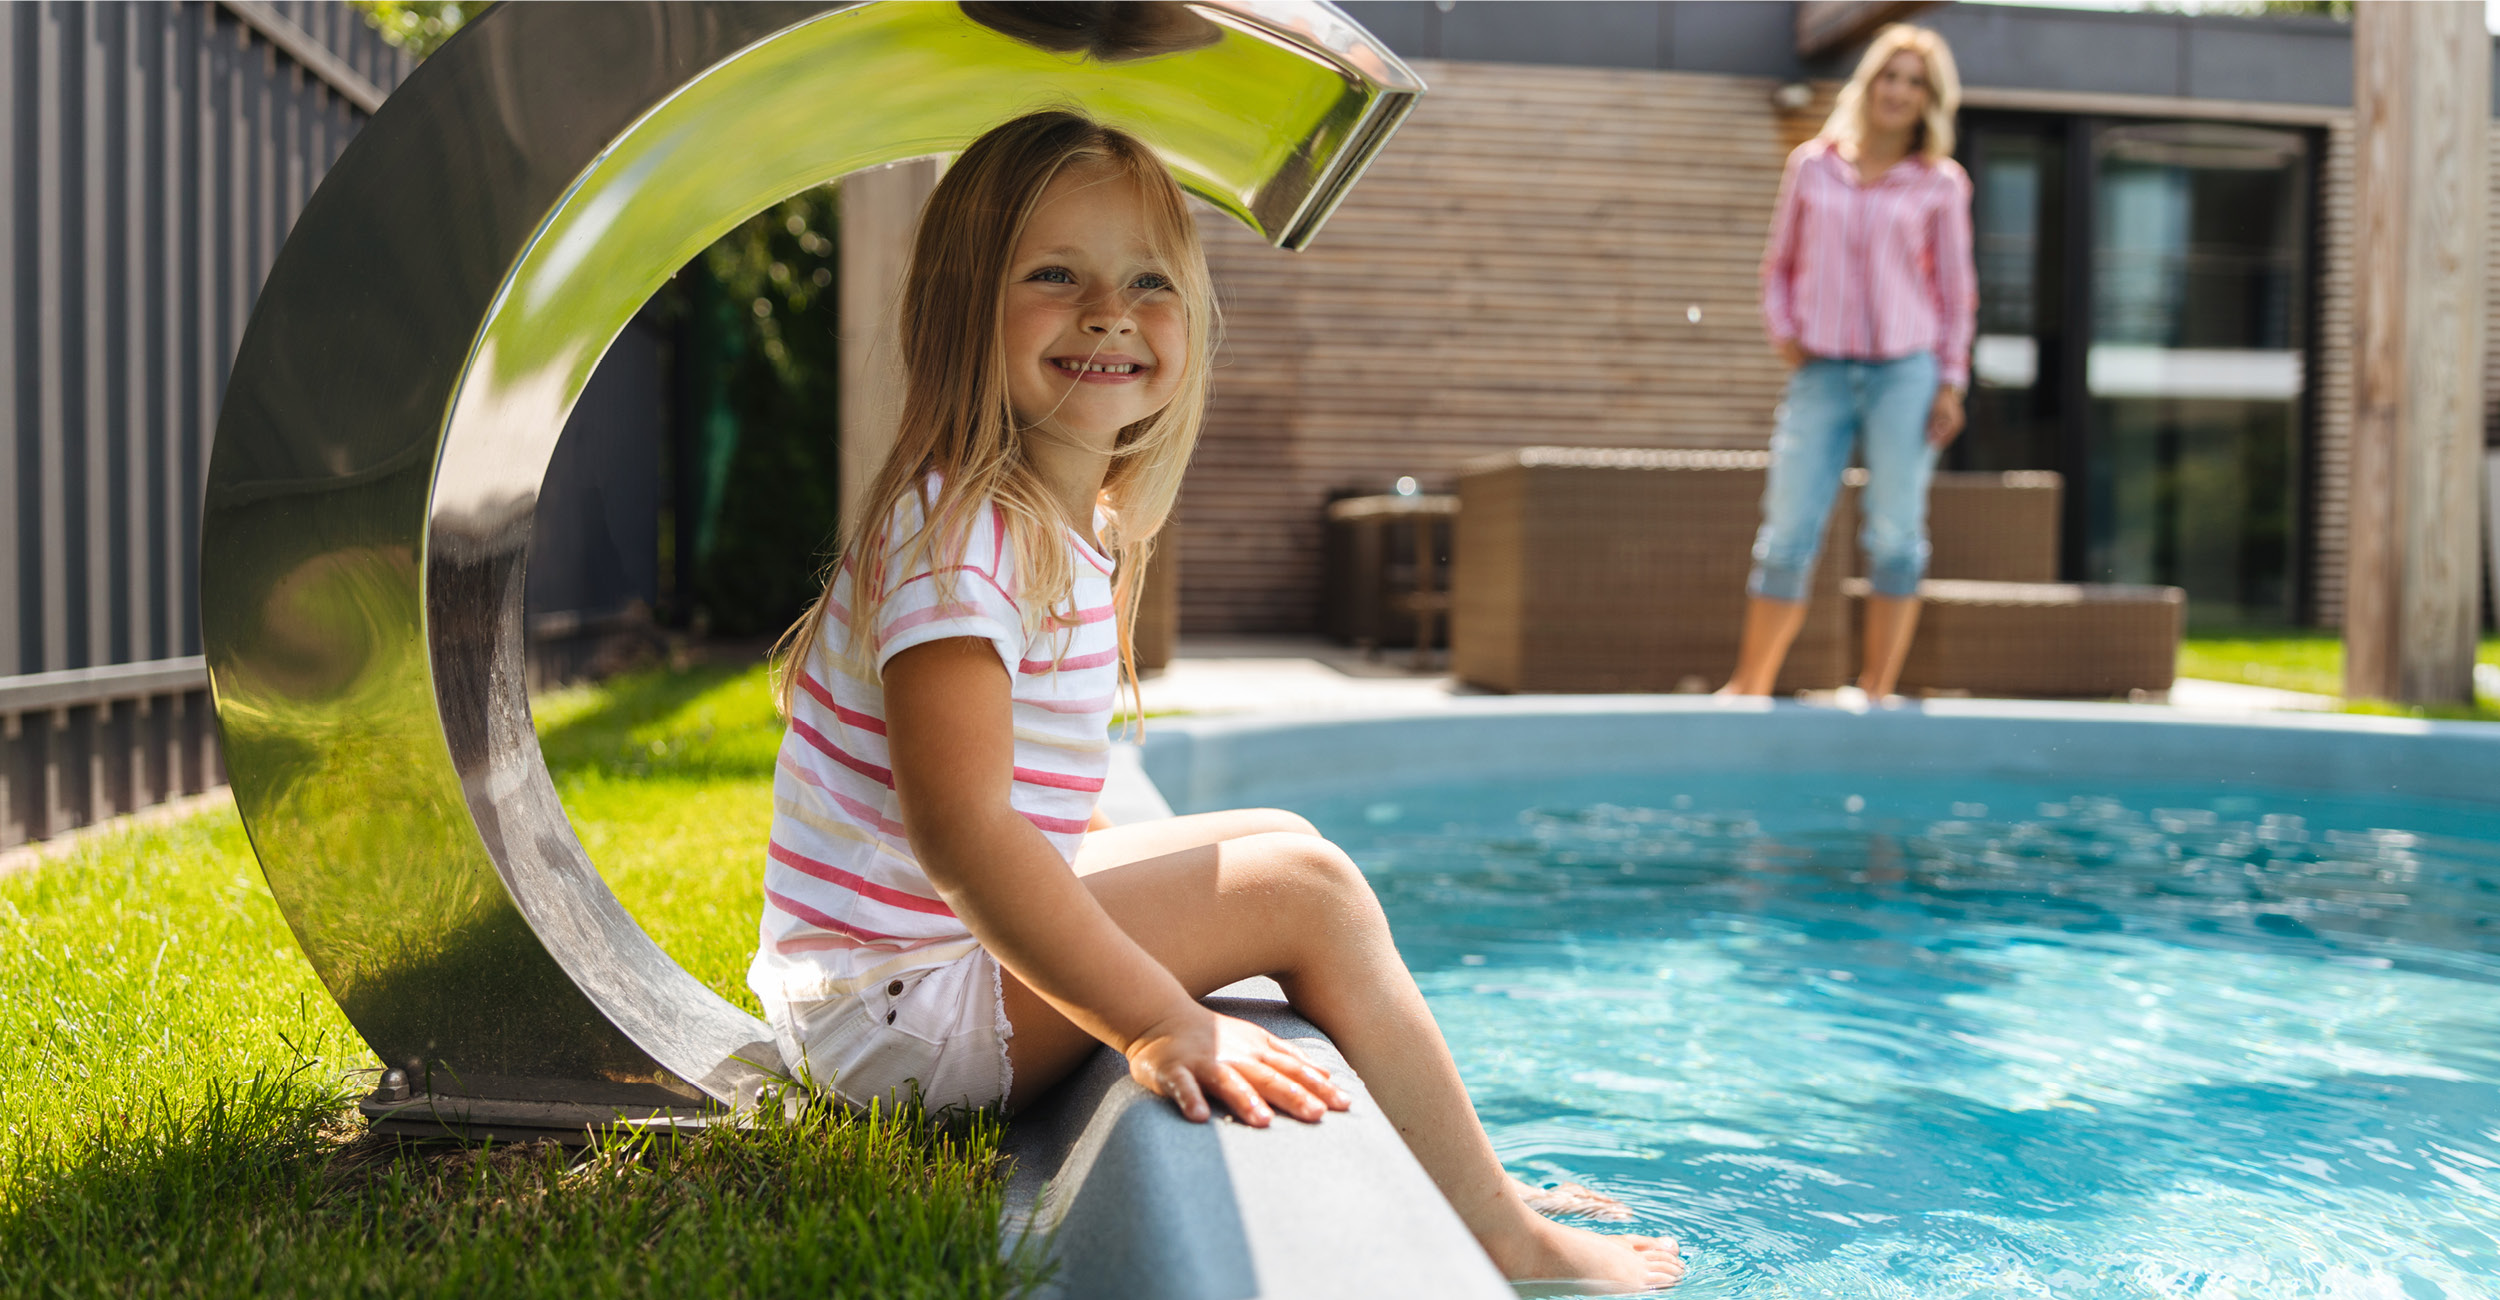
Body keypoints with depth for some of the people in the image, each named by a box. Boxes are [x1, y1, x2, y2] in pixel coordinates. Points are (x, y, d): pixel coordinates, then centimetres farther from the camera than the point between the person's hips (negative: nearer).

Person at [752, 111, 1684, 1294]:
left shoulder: (1078, 527, 8)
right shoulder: (958, 535, -23)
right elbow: (958, 828, -33)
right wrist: (1162, 1023, -35)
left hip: (961, 937, 10)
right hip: (900, 1008, -10)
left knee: (1270, 841, 14)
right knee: (1305, 886, -12)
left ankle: (1465, 1183, 18)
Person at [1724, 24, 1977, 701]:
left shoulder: (1941, 183, 6)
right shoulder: (1811, 165, 8)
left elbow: (1955, 290, 7)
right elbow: (1780, 265, 15)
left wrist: (1951, 384, 0)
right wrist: (1783, 334, -1)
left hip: (1906, 372, 0)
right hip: (1822, 373, 1)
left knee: (1895, 535, -2)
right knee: (1788, 534, -1)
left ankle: (1876, 694, 7)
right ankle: (1747, 690, 9)